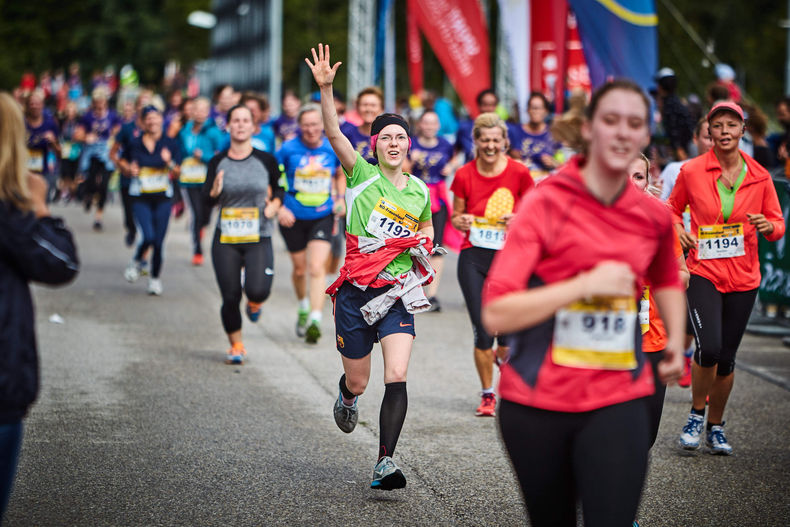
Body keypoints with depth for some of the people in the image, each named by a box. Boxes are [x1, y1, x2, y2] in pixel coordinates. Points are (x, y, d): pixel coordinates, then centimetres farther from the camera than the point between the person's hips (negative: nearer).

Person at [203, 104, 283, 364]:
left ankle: (254, 304, 20)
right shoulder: (218, 162, 3)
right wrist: (215, 192, -20)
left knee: (257, 290, -19)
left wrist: (274, 205, -3)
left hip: (259, 238, -1)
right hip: (225, 239, 1)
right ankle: (236, 346, 22)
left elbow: (278, 188, 16)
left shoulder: (265, 160, 0)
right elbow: (207, 200, 1)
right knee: (230, 297, 0)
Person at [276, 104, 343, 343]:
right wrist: (279, 208, -12)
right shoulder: (288, 149, -9)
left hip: (322, 217, 0)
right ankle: (303, 308, 41)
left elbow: (340, 175, 18)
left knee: (317, 268, -15)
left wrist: (340, 198, 3)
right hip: (293, 218, 0)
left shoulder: (333, 149, -2)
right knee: (300, 269, 13)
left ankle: (315, 320, -19)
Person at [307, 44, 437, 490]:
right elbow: (334, 134, -17)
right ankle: (347, 399, 49)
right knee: (358, 382, 10)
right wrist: (326, 89, -29)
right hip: (356, 292, -1)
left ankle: (386, 463, -14)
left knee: (397, 378, -17)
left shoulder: (420, 191, 9)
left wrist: (424, 248, 6)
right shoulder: (362, 175, -2)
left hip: (397, 294, 1)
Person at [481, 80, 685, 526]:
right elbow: (496, 313, -18)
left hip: (618, 402, 2)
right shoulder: (546, 203, -10)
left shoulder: (654, 217, 2)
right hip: (536, 401, -2)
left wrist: (677, 341, 12)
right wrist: (587, 284, -22)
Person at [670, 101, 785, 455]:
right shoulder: (691, 172, -3)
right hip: (703, 272, -2)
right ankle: (696, 413, 6)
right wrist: (678, 229, -8)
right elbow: (673, 207, 13)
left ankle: (715, 426, 28)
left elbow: (778, 224, 9)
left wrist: (768, 226, -14)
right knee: (709, 347, -20)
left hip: (743, 278, 2)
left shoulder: (759, 177, 2)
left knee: (727, 357, 8)